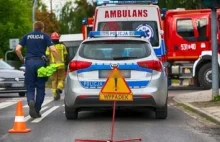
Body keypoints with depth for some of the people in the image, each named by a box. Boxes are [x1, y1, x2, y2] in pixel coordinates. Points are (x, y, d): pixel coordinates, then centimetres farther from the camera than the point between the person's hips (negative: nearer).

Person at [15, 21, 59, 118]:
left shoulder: (27, 36, 14)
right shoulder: (45, 36, 8)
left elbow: (17, 49, 3)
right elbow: (53, 50, -5)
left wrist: (22, 59, 16)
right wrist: (58, 61, 4)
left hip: (29, 62, 1)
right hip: (40, 62, -1)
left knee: (30, 88, 6)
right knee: (40, 88, 10)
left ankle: (31, 101, -25)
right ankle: (37, 111, 9)